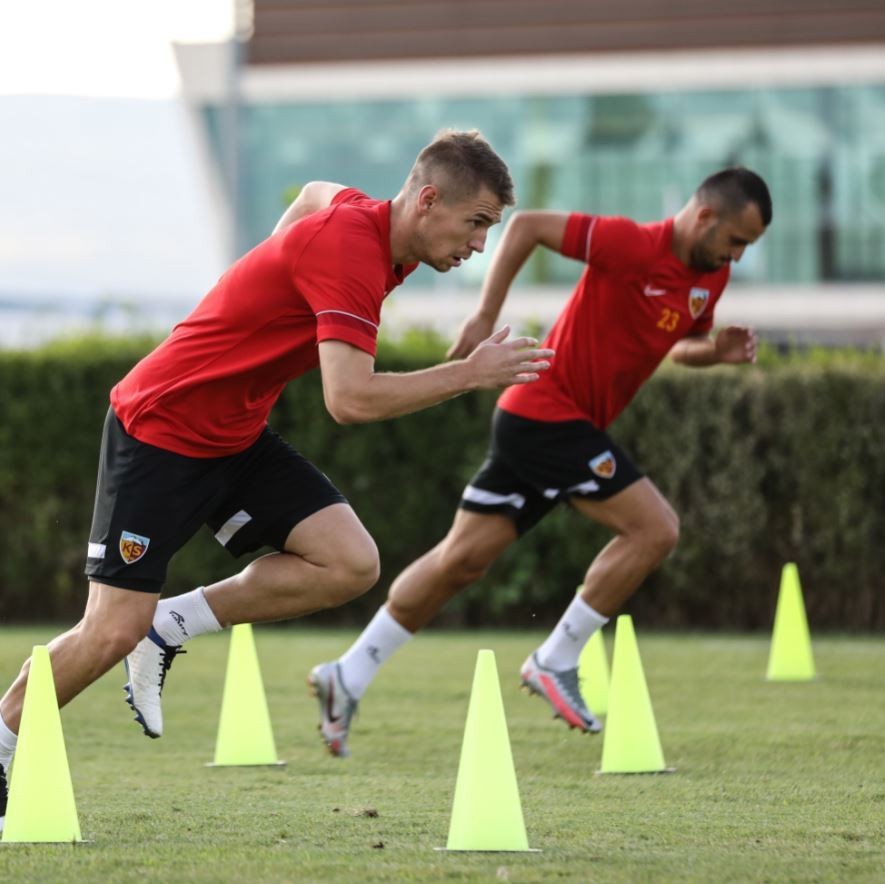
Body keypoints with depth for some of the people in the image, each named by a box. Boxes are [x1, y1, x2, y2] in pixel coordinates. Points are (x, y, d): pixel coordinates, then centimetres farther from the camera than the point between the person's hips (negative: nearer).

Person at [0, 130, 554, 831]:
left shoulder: (360, 216, 1)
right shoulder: (350, 250, -27)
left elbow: (315, 194, 28)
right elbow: (350, 399, -35)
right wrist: (470, 374, -30)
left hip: (237, 433, 9)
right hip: (160, 430, -9)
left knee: (350, 564, -10)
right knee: (113, 630, -10)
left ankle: (170, 628, 4)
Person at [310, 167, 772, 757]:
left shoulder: (712, 277, 7)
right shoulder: (632, 246, -18)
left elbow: (681, 345, 23)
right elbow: (526, 225, -16)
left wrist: (716, 350, 0)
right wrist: (485, 319, -17)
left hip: (569, 425, 8)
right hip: (548, 413, -8)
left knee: (461, 560, 10)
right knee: (655, 528, -13)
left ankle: (347, 678, 15)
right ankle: (556, 663, -4)